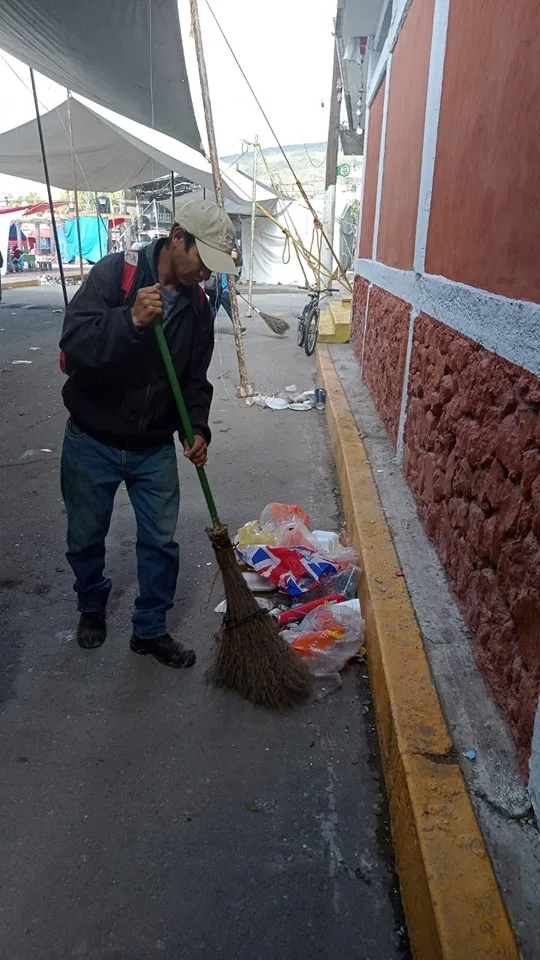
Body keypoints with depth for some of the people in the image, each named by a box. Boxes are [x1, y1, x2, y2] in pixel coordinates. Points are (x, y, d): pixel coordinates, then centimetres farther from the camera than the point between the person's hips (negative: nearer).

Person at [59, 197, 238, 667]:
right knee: (86, 538, 14)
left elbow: (195, 377, 6)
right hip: (92, 441, -3)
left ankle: (151, 629, 28)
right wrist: (132, 319, -38)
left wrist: (197, 428, -10)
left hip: (155, 447, 4)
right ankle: (92, 608, 42)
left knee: (161, 542, 8)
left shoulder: (197, 305, 0)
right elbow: (74, 342, -25)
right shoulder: (115, 272, -15)